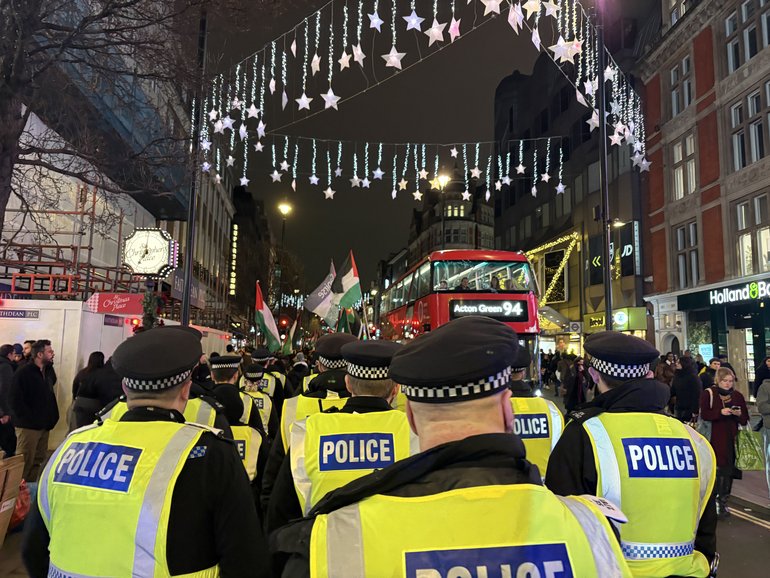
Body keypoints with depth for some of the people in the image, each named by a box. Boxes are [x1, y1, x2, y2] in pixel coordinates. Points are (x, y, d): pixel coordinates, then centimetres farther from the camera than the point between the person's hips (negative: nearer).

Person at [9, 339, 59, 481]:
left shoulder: (48, 372, 14)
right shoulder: (23, 373, -11)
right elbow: (14, 399, -17)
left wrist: (51, 418, 10)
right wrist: (28, 418, -16)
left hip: (43, 425, 8)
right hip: (28, 426, -8)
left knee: (39, 460, 13)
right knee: (25, 462, -5)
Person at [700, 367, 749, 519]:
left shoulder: (737, 396, 11)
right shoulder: (708, 394, -1)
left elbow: (745, 420, 12)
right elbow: (704, 415, -9)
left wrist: (739, 414, -9)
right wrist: (720, 412, -22)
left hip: (731, 439, 4)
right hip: (715, 440, -4)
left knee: (729, 470, 4)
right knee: (717, 469, -7)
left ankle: (723, 500, 16)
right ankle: (715, 501, 0)